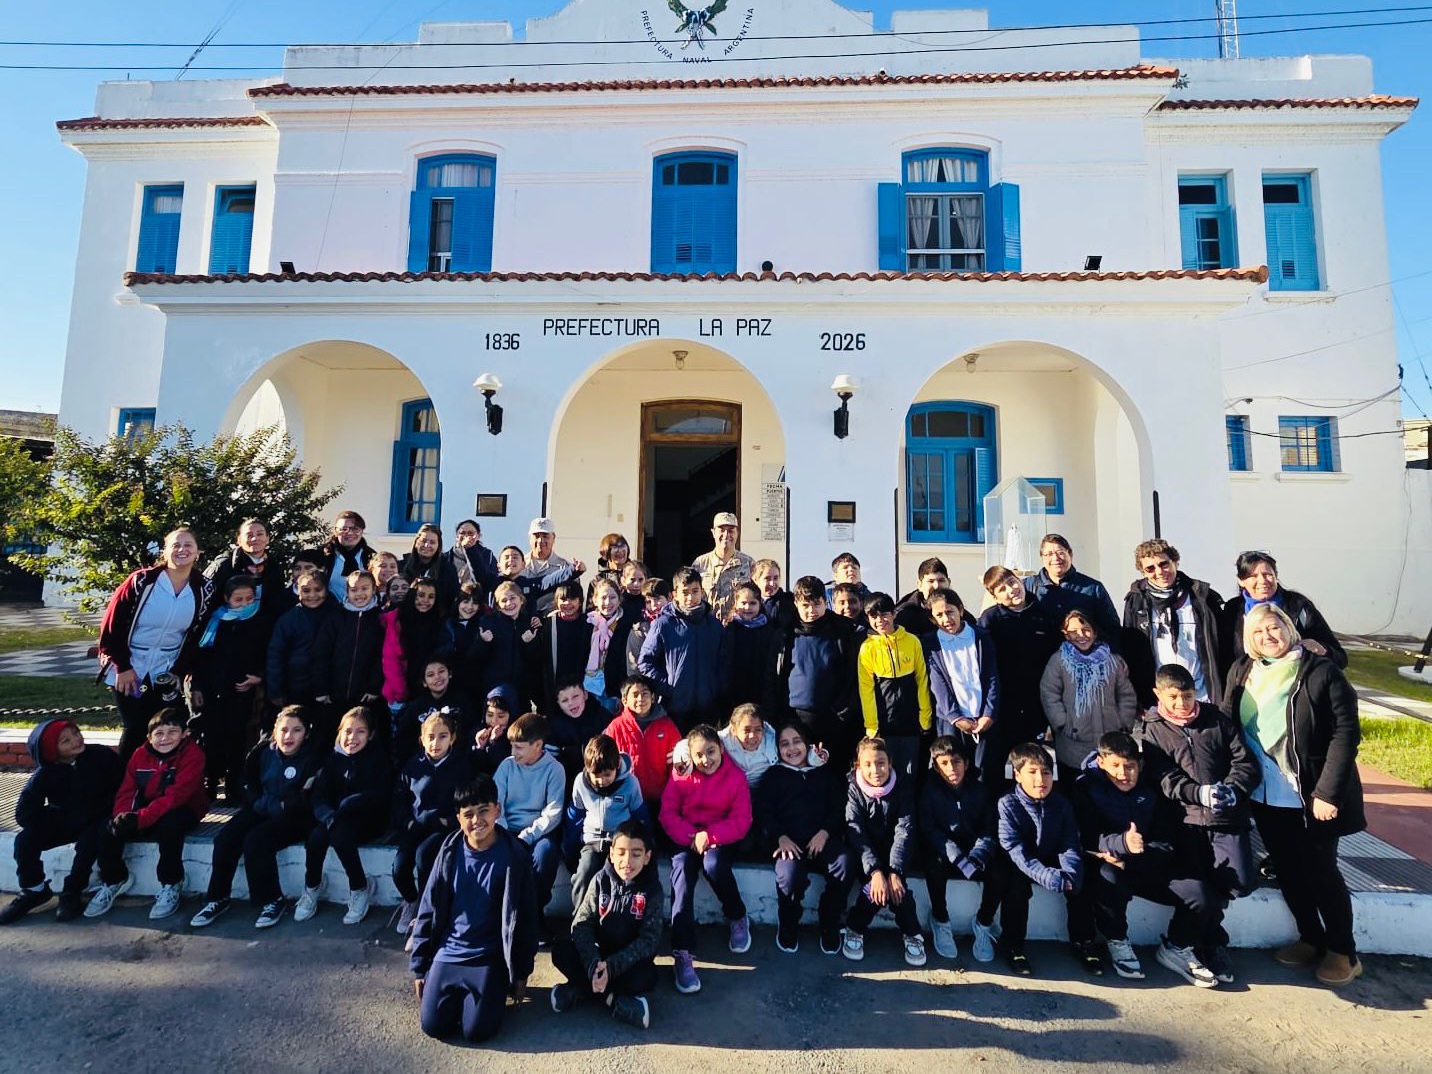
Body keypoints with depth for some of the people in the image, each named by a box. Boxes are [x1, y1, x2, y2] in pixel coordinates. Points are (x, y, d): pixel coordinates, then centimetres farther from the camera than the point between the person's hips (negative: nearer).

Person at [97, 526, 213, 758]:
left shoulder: (204, 589, -4)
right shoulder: (142, 580, -13)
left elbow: (198, 637, 1)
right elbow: (112, 624, -8)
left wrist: (180, 672, -3)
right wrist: (122, 667, -10)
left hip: (167, 673, 2)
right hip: (129, 669, -2)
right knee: (135, 730, -1)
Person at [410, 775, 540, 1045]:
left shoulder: (513, 854, -14)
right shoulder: (450, 851, -7)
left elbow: (524, 917, -7)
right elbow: (428, 910, 4)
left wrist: (521, 973, -2)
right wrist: (419, 967, 6)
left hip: (489, 957, -3)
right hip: (448, 951, 3)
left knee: (476, 1031, -12)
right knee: (433, 1026, -6)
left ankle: (494, 991, 19)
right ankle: (461, 994, 24)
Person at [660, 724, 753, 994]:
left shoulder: (736, 777, -7)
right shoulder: (680, 775, -4)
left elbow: (741, 821, -9)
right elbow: (668, 814, -4)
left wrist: (709, 836, -22)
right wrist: (691, 838, -21)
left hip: (721, 839, -1)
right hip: (686, 838, 1)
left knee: (714, 865, -32)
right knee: (682, 872, -29)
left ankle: (738, 919, 0)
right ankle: (683, 954, -24)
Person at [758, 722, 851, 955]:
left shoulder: (826, 772, 23)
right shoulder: (774, 775, 20)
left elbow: (840, 807, 12)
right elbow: (764, 812, 8)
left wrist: (825, 832, -7)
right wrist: (781, 837, -10)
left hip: (823, 839, 1)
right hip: (789, 841, -1)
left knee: (845, 866, -31)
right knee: (789, 874, -33)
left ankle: (829, 925, -4)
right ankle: (787, 928, -1)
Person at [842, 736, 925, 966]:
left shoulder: (904, 786, -11)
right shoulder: (853, 788, -12)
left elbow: (905, 830, -17)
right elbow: (855, 832, -19)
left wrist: (894, 872, -28)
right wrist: (875, 871, -33)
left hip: (895, 852, 1)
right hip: (865, 853, -1)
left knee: (893, 884, -27)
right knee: (877, 884, -28)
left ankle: (912, 934, -3)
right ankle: (855, 929, -3)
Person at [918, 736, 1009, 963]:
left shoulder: (980, 788, -1)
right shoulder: (930, 789, -8)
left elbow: (989, 829, -5)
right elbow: (928, 830, -14)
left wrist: (978, 855, -25)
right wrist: (957, 857, -29)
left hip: (974, 849, 3)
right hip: (942, 851, -2)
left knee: (1000, 871, -25)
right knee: (935, 864, -34)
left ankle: (983, 923, 4)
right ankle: (940, 920, -7)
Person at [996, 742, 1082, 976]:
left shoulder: (1061, 804, -6)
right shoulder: (1008, 804, -19)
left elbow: (1069, 846, -9)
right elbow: (1017, 852, -25)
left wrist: (1070, 874, -29)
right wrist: (1050, 877, -37)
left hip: (1052, 863, 4)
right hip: (1022, 866, -4)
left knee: (1080, 879, -18)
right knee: (1018, 882, -31)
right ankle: (1013, 945, -14)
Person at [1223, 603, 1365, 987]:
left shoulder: (1320, 671, -13)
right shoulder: (1241, 673, 1)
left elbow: (1346, 733, -14)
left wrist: (1328, 792, -18)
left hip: (1310, 796, -4)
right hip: (1265, 796, 4)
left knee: (1321, 871, 8)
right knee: (1287, 870, 14)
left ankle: (1343, 952, 27)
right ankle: (1311, 940, 32)